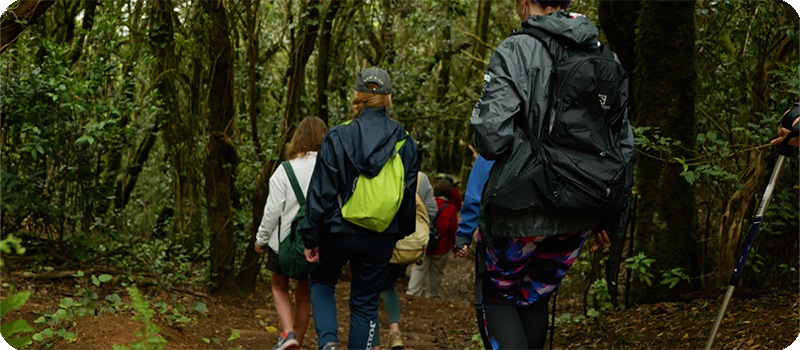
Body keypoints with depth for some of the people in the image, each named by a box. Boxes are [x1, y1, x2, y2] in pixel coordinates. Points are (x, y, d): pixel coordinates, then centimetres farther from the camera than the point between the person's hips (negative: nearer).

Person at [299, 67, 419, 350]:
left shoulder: (337, 138, -10)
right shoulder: (404, 141, -2)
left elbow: (321, 192, -9)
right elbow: (409, 195, 4)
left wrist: (310, 238, -2)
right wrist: (402, 232, 19)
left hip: (339, 231, -2)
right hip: (381, 238, 2)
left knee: (320, 281, 23)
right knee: (365, 302, 14)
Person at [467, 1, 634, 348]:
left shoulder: (515, 51, -11)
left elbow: (492, 135, -20)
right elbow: (624, 144, 8)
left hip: (521, 209, -5)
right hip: (578, 215, 5)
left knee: (496, 297, 15)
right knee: (534, 299, 23)